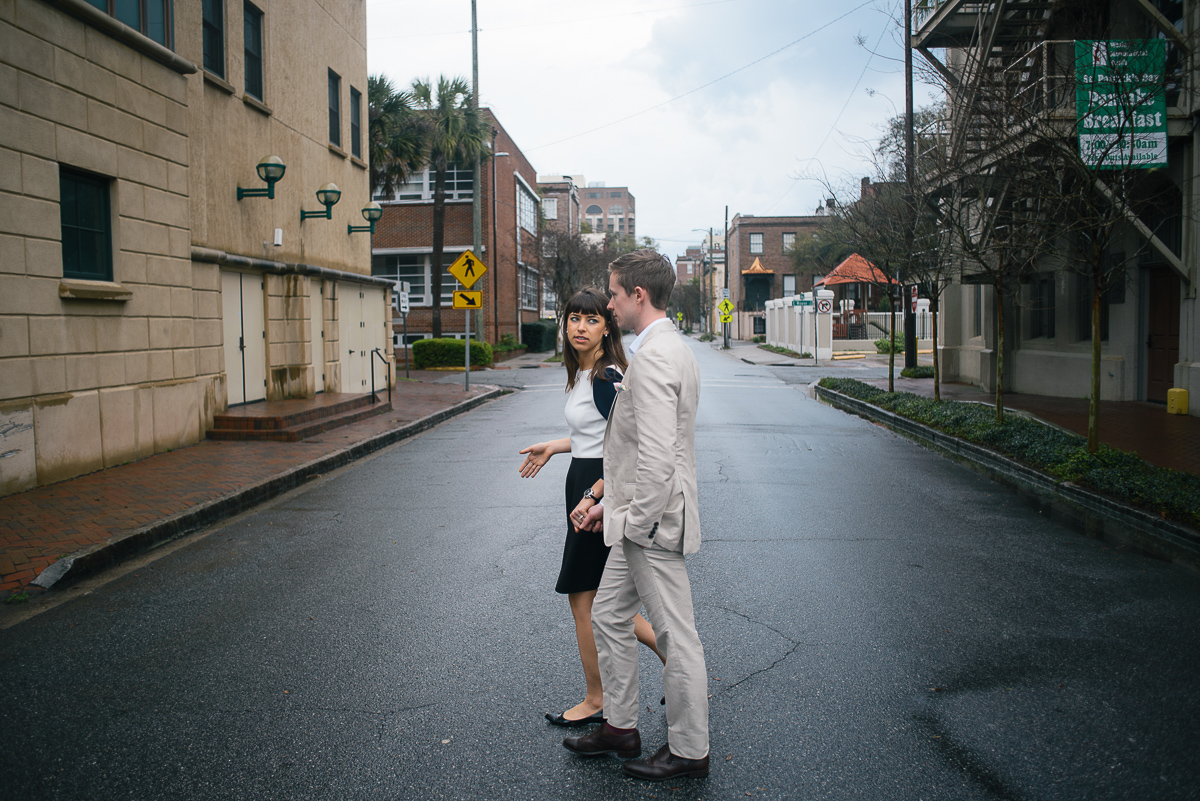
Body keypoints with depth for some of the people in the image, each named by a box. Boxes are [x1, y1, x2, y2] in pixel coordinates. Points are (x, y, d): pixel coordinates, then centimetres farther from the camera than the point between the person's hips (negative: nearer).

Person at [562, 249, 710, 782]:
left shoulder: (652, 357, -21)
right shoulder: (670, 348, 13)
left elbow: (657, 455, -28)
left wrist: (638, 521, -18)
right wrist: (612, 504, 19)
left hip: (654, 521, -11)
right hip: (642, 515, 11)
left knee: (676, 636, 4)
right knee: (608, 617, 19)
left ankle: (689, 751, 21)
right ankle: (620, 727, 33)